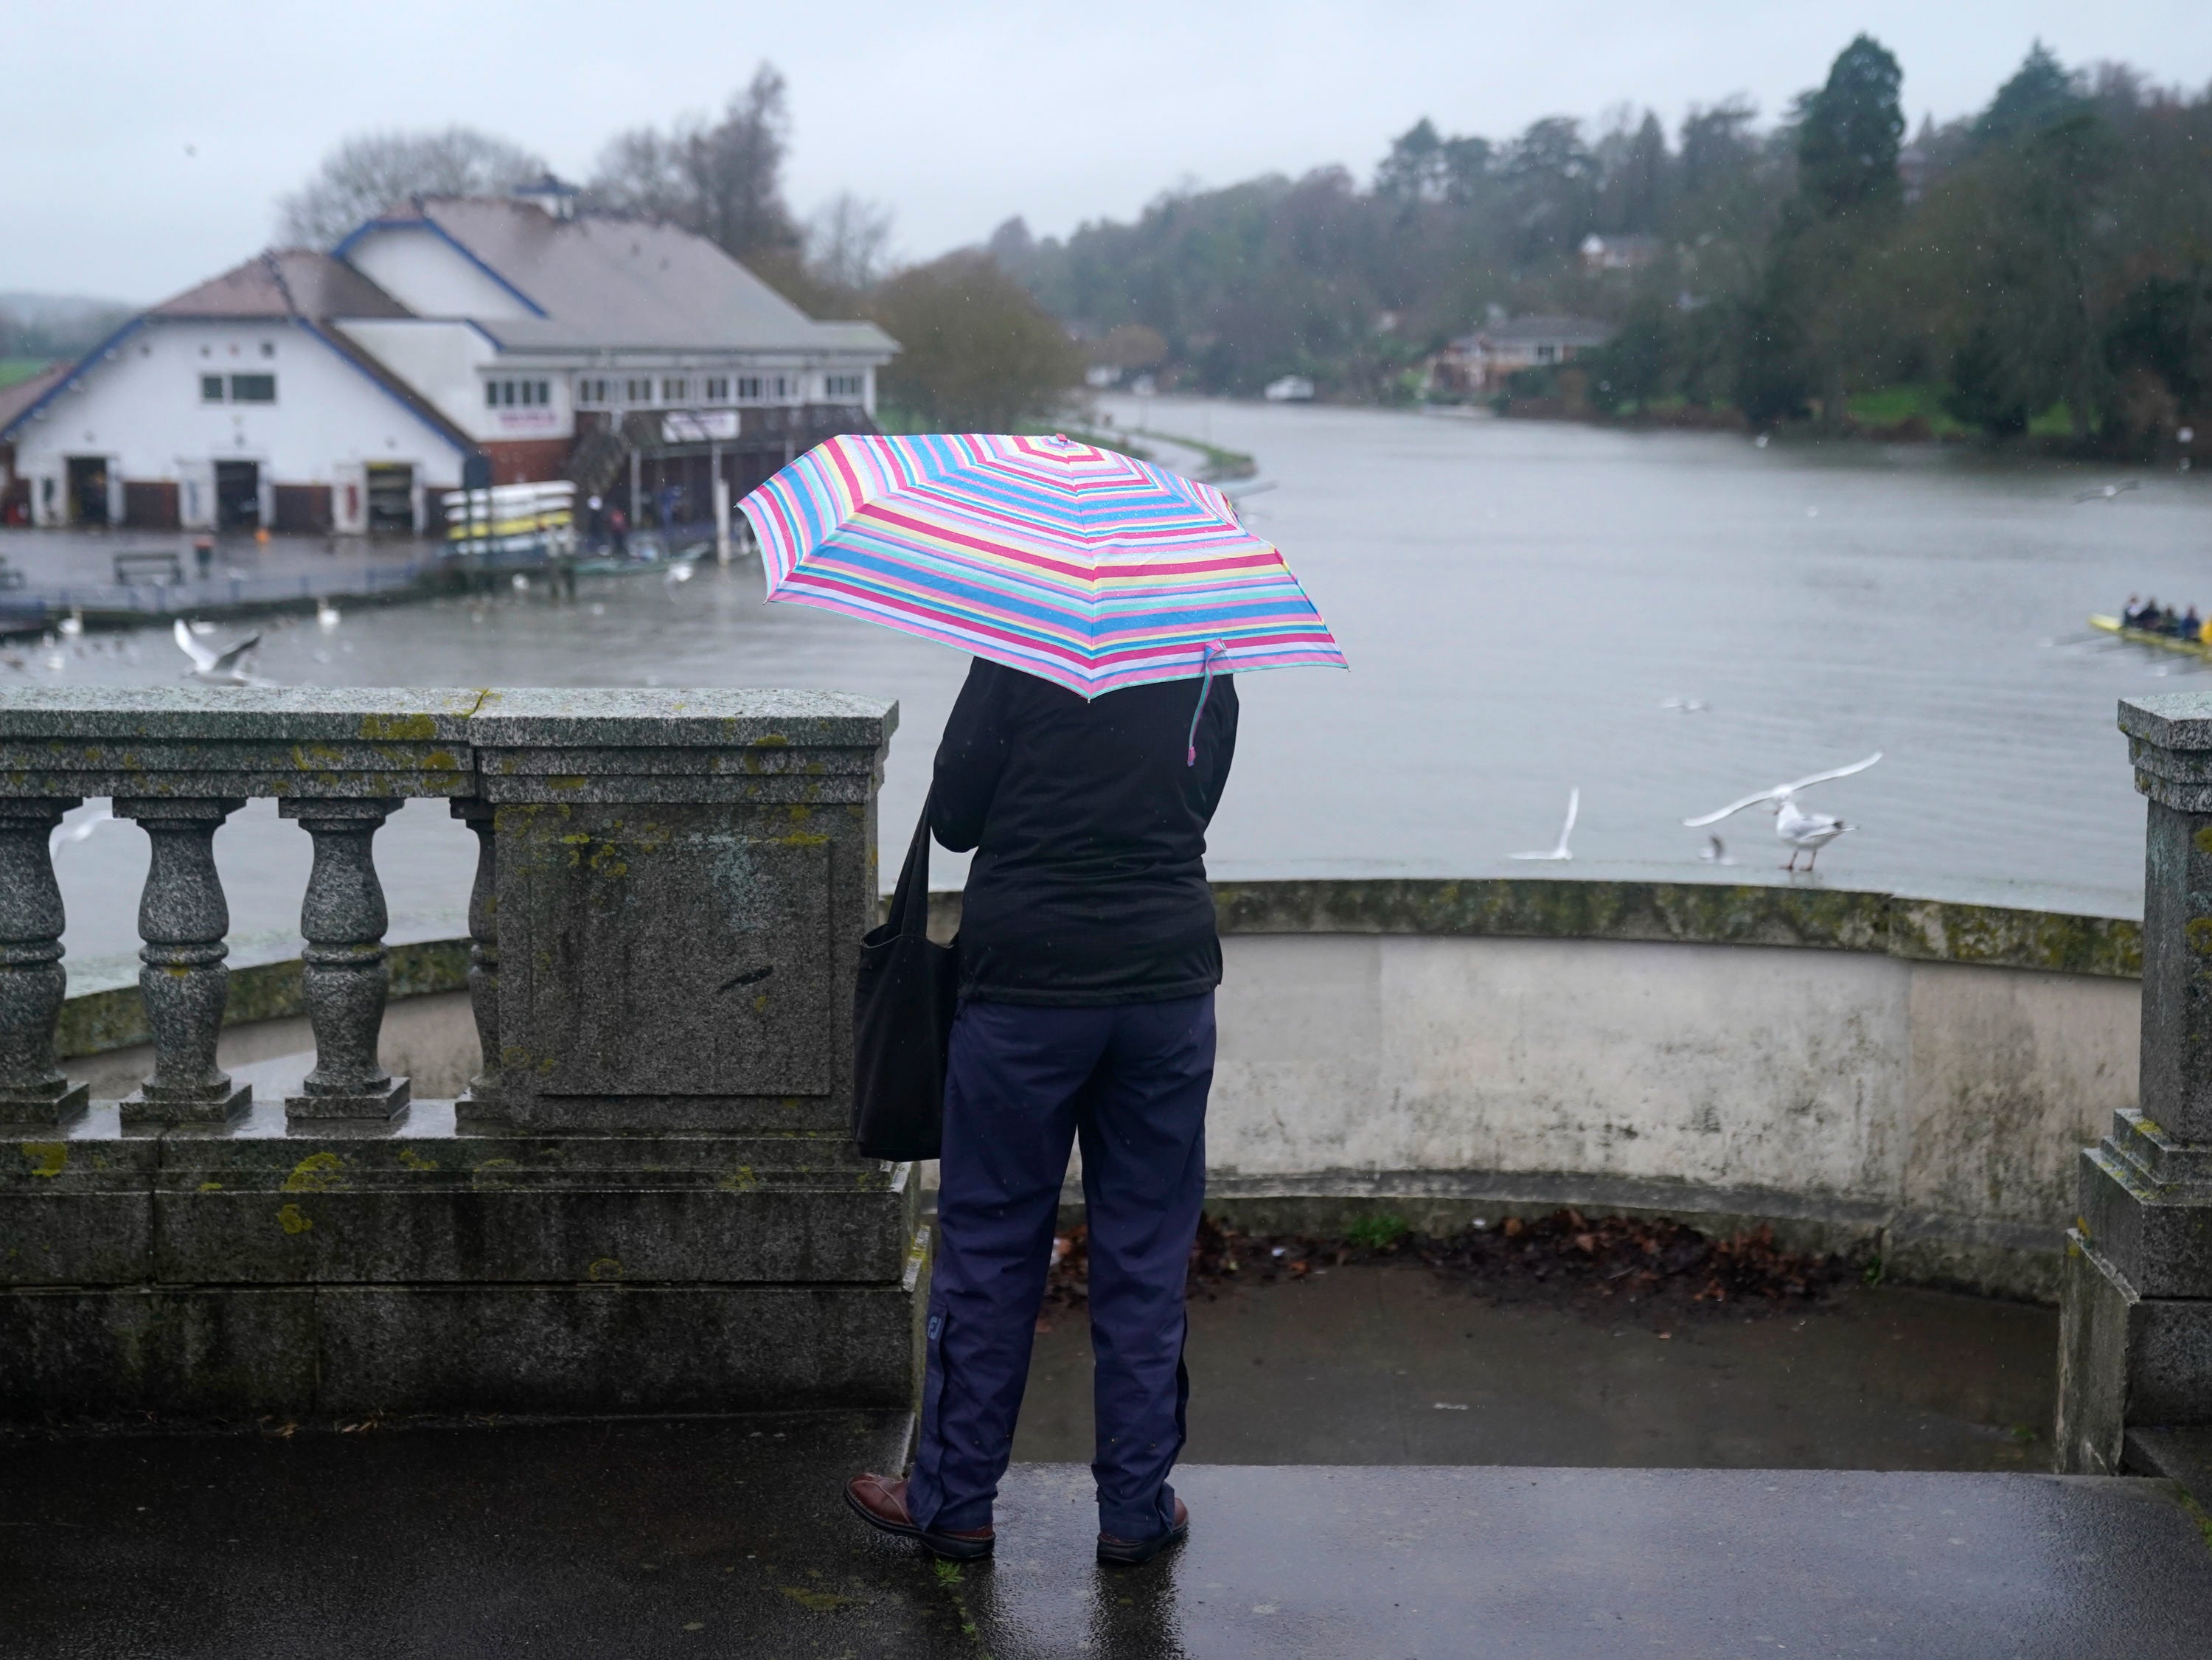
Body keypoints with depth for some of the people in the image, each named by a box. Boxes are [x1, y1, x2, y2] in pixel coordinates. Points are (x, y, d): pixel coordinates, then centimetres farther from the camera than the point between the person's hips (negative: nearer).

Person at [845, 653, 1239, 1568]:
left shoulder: (1017, 654, -8)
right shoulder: (1208, 666, 3)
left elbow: (953, 818, -4)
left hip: (1026, 984, -3)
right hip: (1169, 983, 3)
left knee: (988, 1248, 7)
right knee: (1146, 1257, 10)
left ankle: (953, 1500, 16)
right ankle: (1136, 1507, 16)